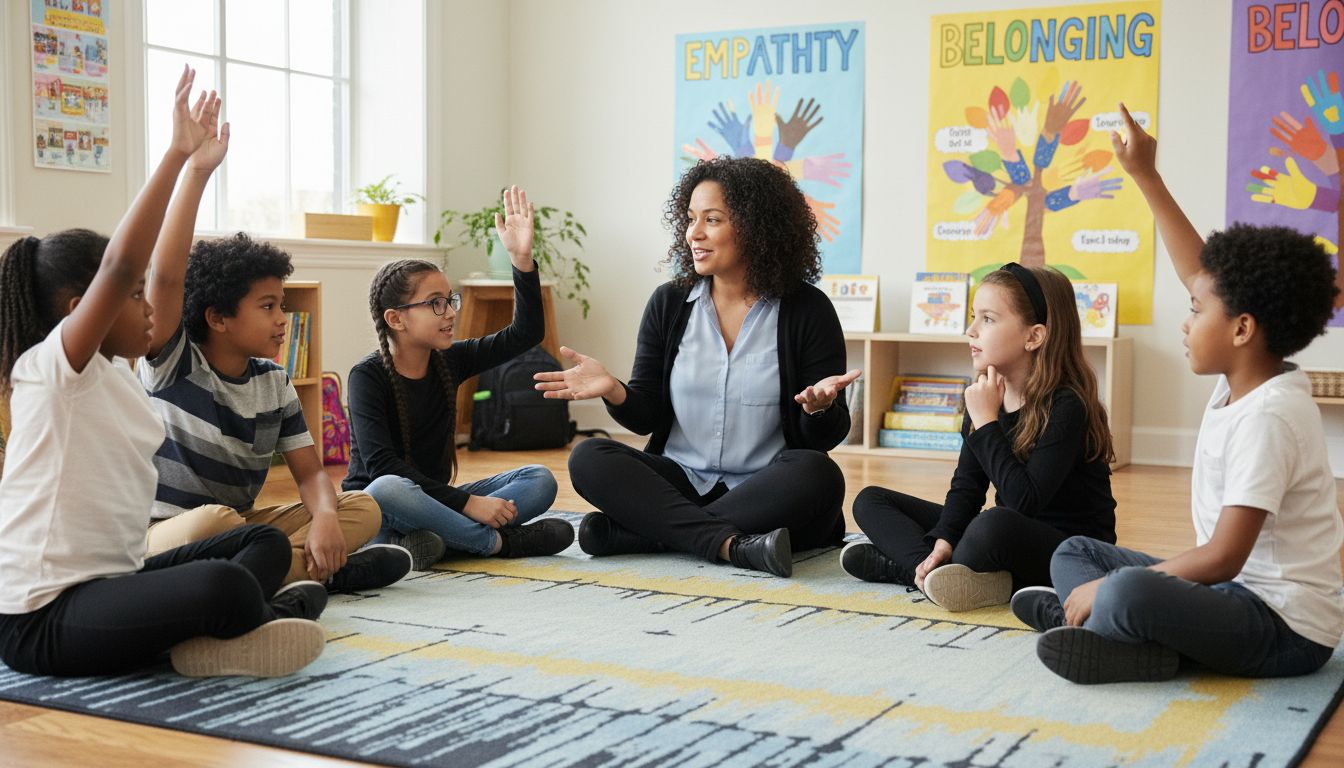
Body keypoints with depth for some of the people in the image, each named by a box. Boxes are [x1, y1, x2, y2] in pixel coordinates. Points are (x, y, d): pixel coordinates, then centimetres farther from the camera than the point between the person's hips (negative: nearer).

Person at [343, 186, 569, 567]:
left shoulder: (449, 361, 3)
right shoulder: (368, 375, -14)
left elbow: (525, 334, 3)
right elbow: (381, 465, -25)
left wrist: (522, 259, -10)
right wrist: (466, 502, -30)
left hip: (433, 500, 6)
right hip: (370, 509, -6)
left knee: (540, 480, -6)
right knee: (387, 490, -40)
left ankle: (436, 537, -25)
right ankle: (499, 541, -23)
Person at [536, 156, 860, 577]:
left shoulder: (807, 310, -3)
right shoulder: (669, 304, 6)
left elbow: (825, 438, -3)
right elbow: (648, 416, 6)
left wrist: (818, 407, -26)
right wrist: (613, 391, -15)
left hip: (765, 490, -2)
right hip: (680, 482, 2)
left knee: (816, 474, -34)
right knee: (589, 458, -19)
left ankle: (627, 533, -30)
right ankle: (732, 544, -32)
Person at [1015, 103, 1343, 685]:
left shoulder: (1268, 417, -23)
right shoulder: (1244, 380, 4)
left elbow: (1222, 558, -27)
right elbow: (1197, 271, 15)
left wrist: (1114, 587, -20)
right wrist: (1145, 177, 16)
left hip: (1285, 629, -11)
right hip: (1237, 591, 11)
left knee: (1129, 594, -39)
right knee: (1074, 553, 13)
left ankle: (1089, 613, -8)